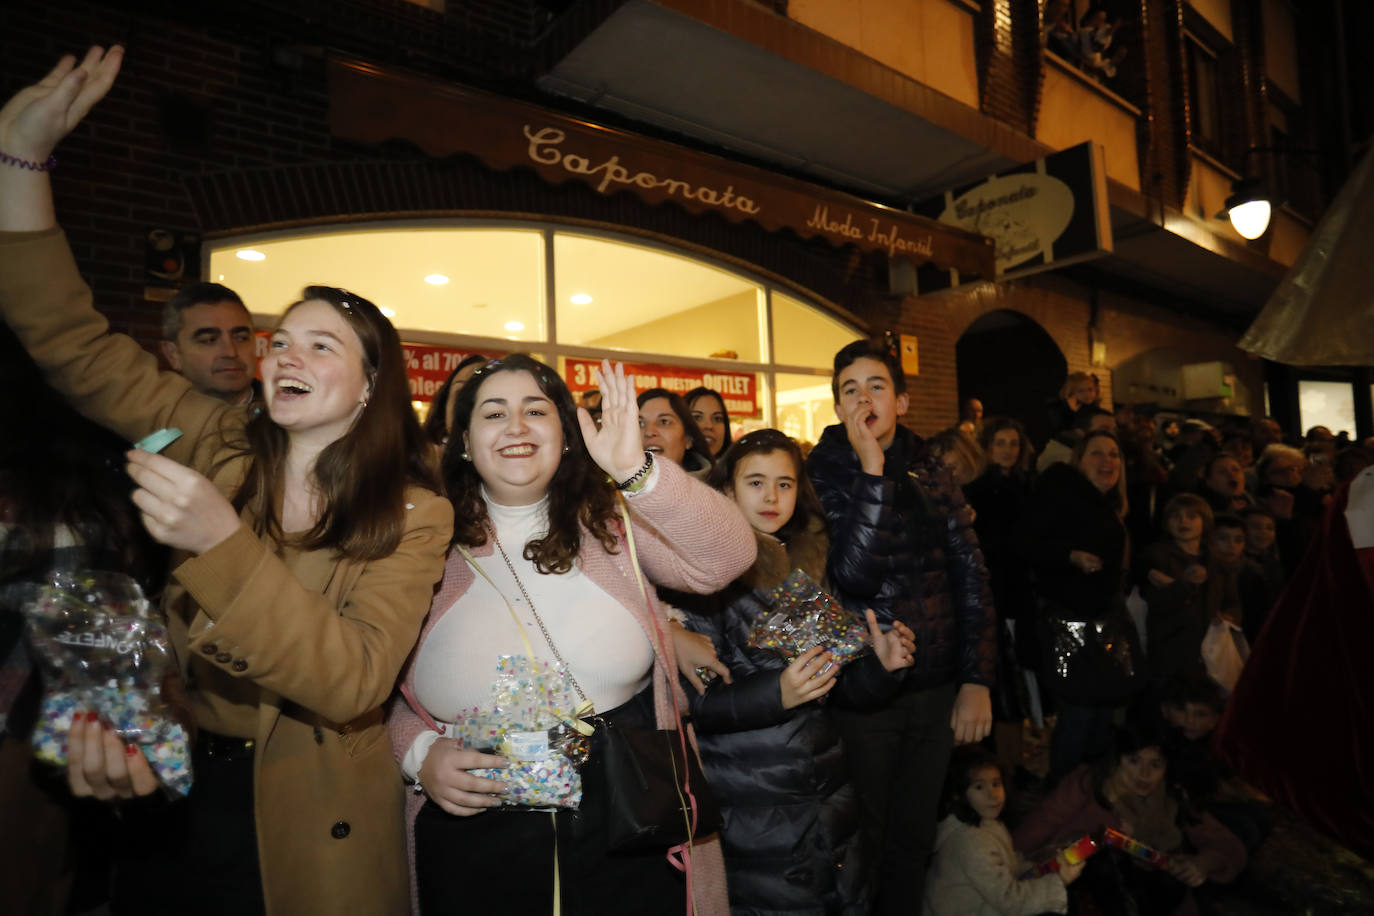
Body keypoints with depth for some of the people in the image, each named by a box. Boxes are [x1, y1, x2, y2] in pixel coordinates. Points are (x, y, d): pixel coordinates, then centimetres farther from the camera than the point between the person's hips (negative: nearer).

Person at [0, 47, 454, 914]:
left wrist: (223, 541, -36)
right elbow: (71, 339, -6)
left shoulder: (414, 514, -17)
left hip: (310, 819, -3)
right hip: (173, 787, 4)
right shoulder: (220, 444, -4)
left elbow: (353, 683, -27)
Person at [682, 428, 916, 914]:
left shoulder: (814, 565, 7)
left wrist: (880, 665, -8)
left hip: (830, 795, 6)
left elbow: (845, 687, 11)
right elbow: (695, 701, -14)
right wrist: (777, 693, -27)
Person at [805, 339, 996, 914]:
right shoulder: (821, 474, -7)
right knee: (866, 842, 12)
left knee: (915, 835, 18)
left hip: (939, 691, 4)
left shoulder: (931, 473, 4)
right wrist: (872, 471, -23)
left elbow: (971, 576, 5)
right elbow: (855, 577, -20)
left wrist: (978, 680, 0)